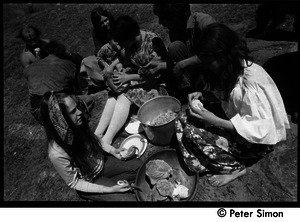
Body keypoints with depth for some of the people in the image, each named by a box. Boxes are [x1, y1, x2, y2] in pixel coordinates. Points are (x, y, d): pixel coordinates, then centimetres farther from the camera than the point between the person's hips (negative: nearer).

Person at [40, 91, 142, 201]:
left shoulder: (78, 126, -19)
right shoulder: (57, 154, -33)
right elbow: (74, 183, -19)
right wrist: (109, 189, -21)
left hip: (102, 163, 5)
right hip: (88, 183, -5)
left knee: (138, 165, 0)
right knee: (129, 198, -12)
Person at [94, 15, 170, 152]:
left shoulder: (153, 41, -16)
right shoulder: (129, 45, 5)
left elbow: (157, 72, -19)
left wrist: (129, 77, -20)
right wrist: (121, 73, -8)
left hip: (154, 83, -6)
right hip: (136, 79, 7)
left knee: (124, 98, -27)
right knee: (113, 95, -19)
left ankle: (106, 140, -29)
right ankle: (97, 134, -22)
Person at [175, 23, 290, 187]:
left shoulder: (251, 81, -29)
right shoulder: (230, 68, -4)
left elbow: (258, 129, -28)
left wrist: (215, 121, -32)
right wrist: (202, 95, -9)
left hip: (260, 139, -8)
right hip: (235, 119, 8)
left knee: (193, 133, -24)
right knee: (183, 120, -9)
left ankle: (235, 168, -5)